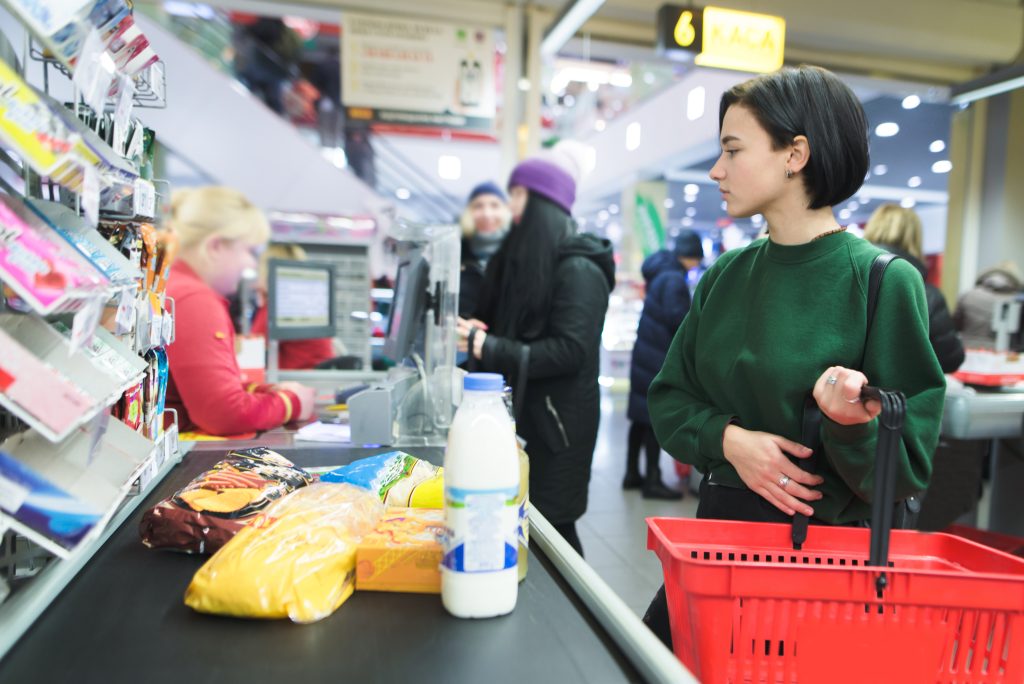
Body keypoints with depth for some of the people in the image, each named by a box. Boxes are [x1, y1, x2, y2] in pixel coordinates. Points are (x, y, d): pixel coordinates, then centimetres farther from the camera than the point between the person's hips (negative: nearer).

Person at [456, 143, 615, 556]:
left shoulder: (578, 268, -13)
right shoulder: (523, 258, 14)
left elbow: (571, 351, -21)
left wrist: (490, 348, -23)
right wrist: (475, 334, -1)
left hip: (557, 424, -8)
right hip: (520, 416, 8)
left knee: (549, 528, 1)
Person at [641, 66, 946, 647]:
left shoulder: (884, 280, -14)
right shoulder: (727, 275, 1)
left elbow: (907, 466, -10)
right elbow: (670, 398, 4)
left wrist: (851, 423, -31)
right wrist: (730, 438, -15)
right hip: (720, 524, 5)